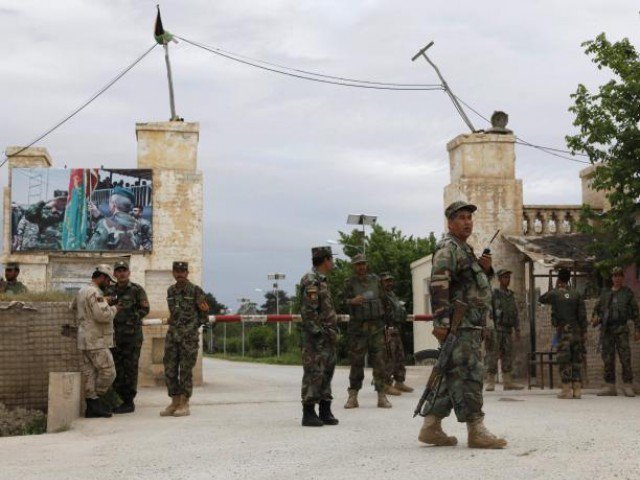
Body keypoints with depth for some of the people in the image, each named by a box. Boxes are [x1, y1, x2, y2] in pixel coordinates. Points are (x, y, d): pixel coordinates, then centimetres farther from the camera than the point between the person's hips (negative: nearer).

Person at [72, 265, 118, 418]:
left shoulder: (82, 291, 18)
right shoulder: (94, 292, -14)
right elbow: (102, 315, -24)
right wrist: (114, 308, -5)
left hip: (86, 341, 10)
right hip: (96, 341, -10)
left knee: (89, 373, 8)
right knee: (108, 371, -6)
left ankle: (91, 407, 10)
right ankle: (95, 402, -2)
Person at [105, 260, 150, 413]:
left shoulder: (137, 290, 1)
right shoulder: (110, 291, 14)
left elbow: (145, 309, -5)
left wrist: (132, 318, -15)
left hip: (132, 334, -5)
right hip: (115, 334, 5)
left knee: (130, 369, -4)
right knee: (116, 369, 6)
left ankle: (129, 402, 0)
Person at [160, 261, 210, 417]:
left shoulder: (195, 290, -5)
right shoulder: (170, 291, 12)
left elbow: (204, 312, 1)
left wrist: (193, 326, 3)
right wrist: (173, 321, 13)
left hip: (189, 336, -5)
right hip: (172, 334, 5)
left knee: (186, 370, -3)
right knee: (170, 369, 4)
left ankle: (185, 404, 3)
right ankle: (175, 403, 13)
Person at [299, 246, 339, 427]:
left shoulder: (322, 280, 17)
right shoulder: (311, 280, -14)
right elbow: (308, 311, -20)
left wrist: (332, 331, 16)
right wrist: (319, 332, -20)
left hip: (327, 337, 10)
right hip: (315, 337, -10)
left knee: (326, 373, 12)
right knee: (314, 374, -7)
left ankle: (325, 412, 18)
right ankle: (308, 413, -2)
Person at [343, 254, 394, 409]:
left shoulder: (375, 280, 11)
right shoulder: (350, 283, 4)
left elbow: (384, 300, 18)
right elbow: (345, 301, -7)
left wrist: (383, 316, 18)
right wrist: (352, 301, -28)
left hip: (376, 326, 2)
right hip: (358, 326, -2)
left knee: (379, 360, -2)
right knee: (356, 361, 0)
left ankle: (381, 396, 2)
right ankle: (353, 396, 7)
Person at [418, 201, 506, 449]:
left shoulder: (465, 249, 23)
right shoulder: (448, 248, -8)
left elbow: (478, 283, 32)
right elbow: (438, 285, -19)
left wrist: (486, 268, 9)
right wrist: (441, 322, -27)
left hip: (471, 326, 10)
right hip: (459, 325, -10)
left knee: (452, 377, 10)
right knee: (467, 374, -11)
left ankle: (431, 428, 13)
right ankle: (476, 430, -11)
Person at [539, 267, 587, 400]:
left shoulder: (554, 293, -2)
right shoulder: (576, 294, 5)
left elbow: (541, 299, 19)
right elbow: (582, 314, 2)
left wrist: (556, 288, 22)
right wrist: (584, 332, 6)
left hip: (563, 331, -3)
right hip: (576, 330, 3)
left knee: (564, 360, -1)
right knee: (576, 360, 7)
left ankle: (567, 389, -6)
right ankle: (577, 389, 5)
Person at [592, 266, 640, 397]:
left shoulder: (627, 293, 8)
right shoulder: (605, 293, 15)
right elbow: (597, 309, 20)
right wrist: (595, 318, -2)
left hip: (621, 329, -3)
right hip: (606, 330, 3)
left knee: (625, 357, -9)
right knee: (608, 358, 4)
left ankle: (627, 386, -4)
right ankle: (610, 386, 9)